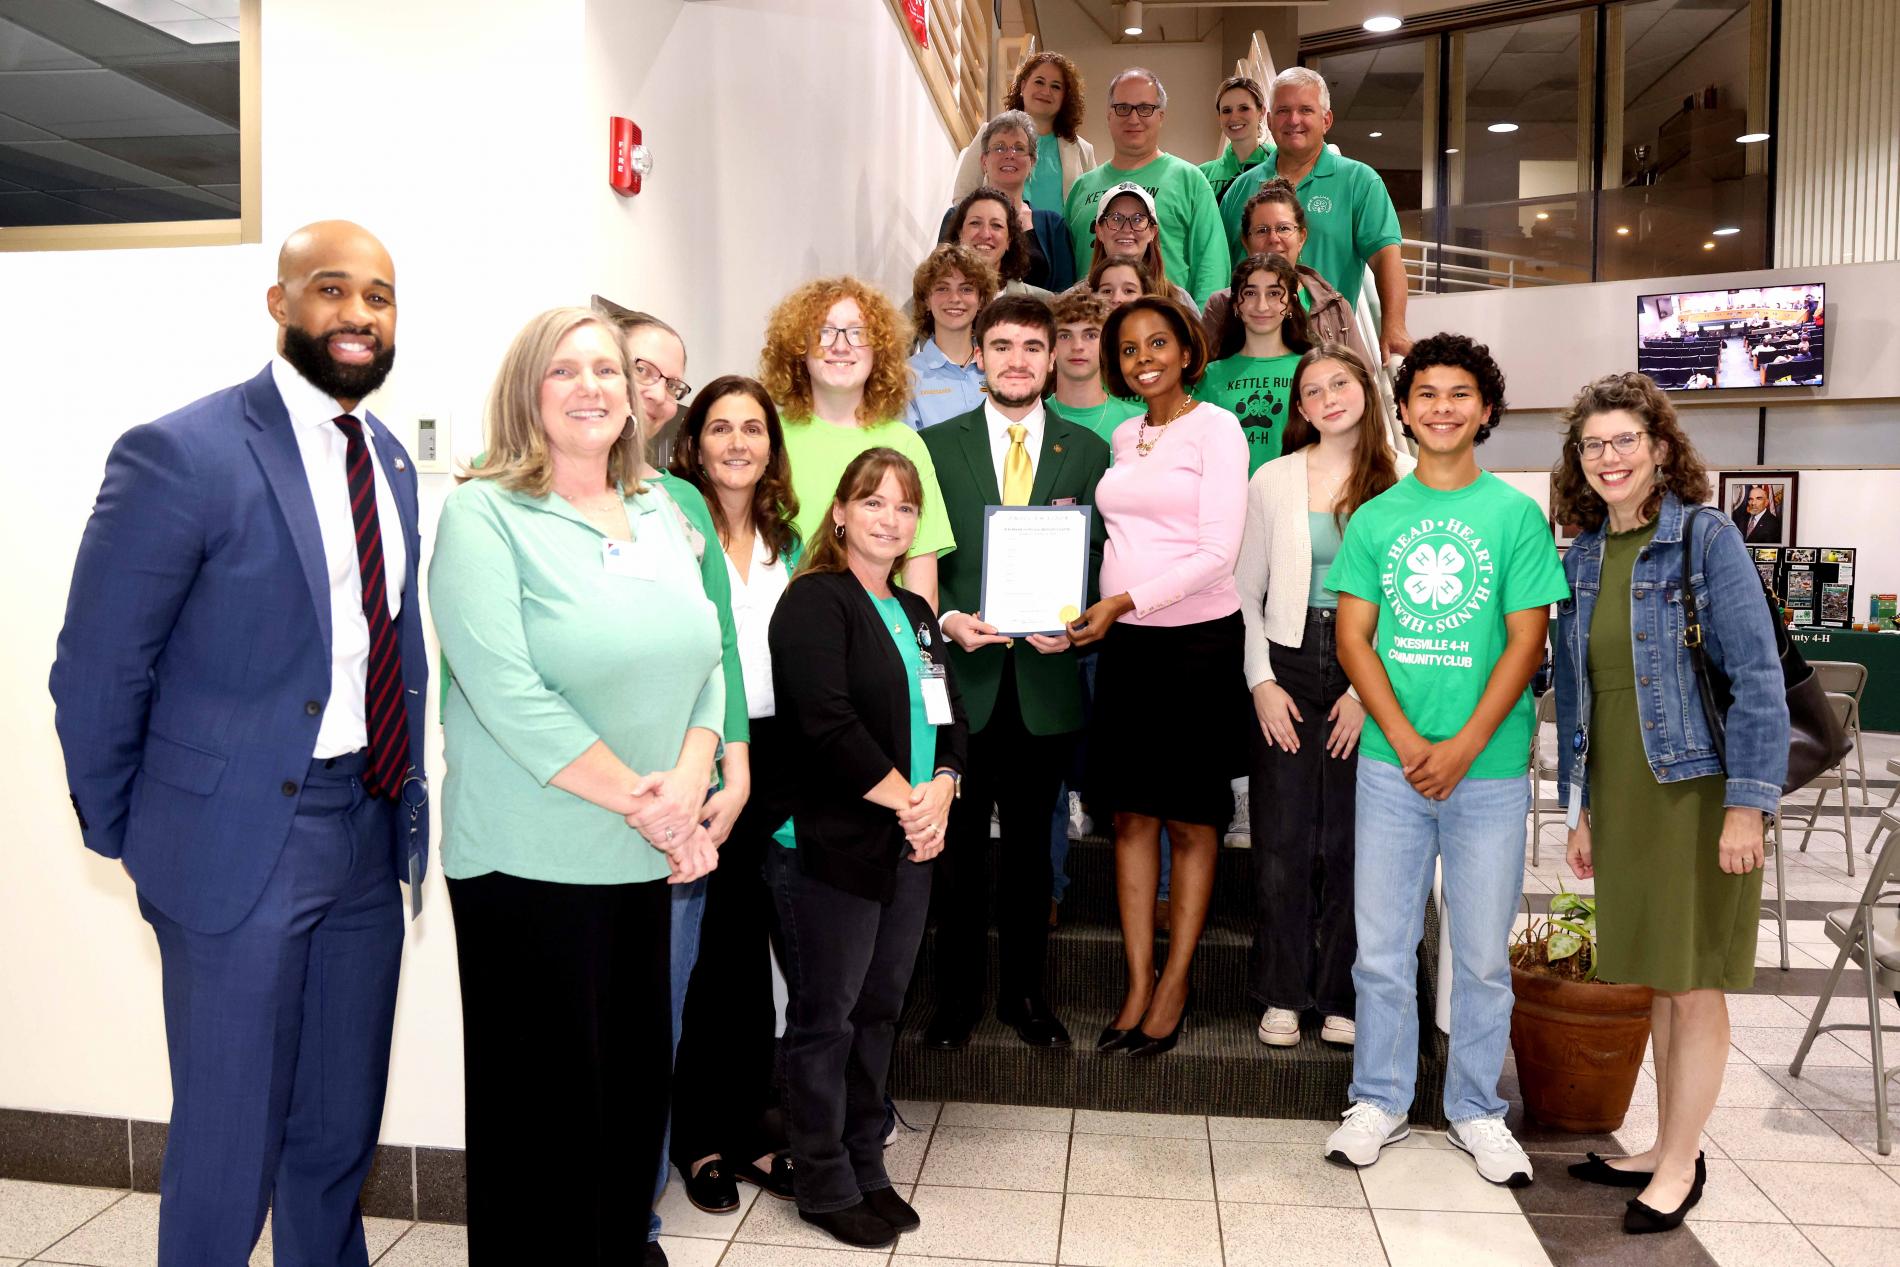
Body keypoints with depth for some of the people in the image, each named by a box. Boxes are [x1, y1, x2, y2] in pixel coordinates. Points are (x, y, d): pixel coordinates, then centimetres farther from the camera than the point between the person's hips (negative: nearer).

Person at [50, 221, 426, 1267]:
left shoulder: (390, 458, 7)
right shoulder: (181, 455, -14)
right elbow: (94, 671, -10)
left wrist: (406, 807, 8)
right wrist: (125, 835, -2)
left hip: (370, 830, 6)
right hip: (239, 839, -6)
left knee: (342, 1132, 19)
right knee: (229, 1143, 9)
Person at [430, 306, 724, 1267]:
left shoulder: (662, 516, 10)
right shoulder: (482, 516, -8)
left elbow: (706, 662, 7)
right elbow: (508, 694, -18)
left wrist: (688, 785, -10)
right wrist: (643, 805, -17)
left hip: (649, 860, 6)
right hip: (532, 862, -5)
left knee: (638, 1077, 16)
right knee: (545, 1098, 8)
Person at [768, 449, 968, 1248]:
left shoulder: (915, 613, 16)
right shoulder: (814, 601, -9)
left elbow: (949, 717, 13)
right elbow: (827, 722, -20)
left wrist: (940, 792, -6)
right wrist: (903, 799, -15)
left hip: (911, 847, 7)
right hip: (832, 845, -7)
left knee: (879, 1012, 15)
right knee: (826, 1019, 5)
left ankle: (866, 1169, 29)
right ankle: (826, 1186, 19)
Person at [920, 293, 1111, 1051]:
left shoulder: (1086, 450, 7)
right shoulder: (936, 444, 4)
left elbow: (1098, 557, 5)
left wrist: (1072, 624, -12)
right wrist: (947, 618, -15)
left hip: (1046, 676, 1)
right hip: (962, 675, -1)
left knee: (1030, 843, 13)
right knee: (959, 845, 8)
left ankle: (1023, 992, 28)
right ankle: (956, 997, 23)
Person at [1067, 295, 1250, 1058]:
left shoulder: (1216, 428, -6)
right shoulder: (1123, 437, 13)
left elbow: (1218, 552, -13)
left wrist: (1126, 601, -18)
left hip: (1197, 642, -6)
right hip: (1125, 643, 6)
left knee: (1191, 821, 5)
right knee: (1129, 815, 6)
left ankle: (1174, 988, 15)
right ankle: (1137, 986, 15)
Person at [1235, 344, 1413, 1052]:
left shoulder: (1402, 483, 2)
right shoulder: (1272, 481, 5)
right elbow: (1245, 594, 6)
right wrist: (1262, 682, -3)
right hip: (1288, 668, 1)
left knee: (1352, 843, 4)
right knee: (1282, 841, 2)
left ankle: (1342, 998, 19)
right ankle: (1282, 995, 17)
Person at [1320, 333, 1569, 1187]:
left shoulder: (1517, 516, 1)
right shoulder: (1375, 519, 5)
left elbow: (1525, 644, -3)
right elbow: (1353, 640, 1)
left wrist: (1462, 749, -12)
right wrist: (1407, 742, -11)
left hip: (1490, 771, -1)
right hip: (1390, 766, 1)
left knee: (1483, 954, 9)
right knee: (1382, 947, 9)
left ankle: (1477, 1110, 27)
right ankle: (1379, 1101, 25)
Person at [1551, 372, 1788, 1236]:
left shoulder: (1706, 538, -9)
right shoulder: (1582, 557, 8)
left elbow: (1758, 676, -12)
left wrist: (1747, 804, -16)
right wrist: (1581, 808, 11)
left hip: (1698, 789, -5)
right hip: (1622, 795, 6)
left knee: (1694, 985, 4)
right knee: (1657, 978, 15)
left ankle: (1682, 1165, 18)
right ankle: (1668, 1147, 29)